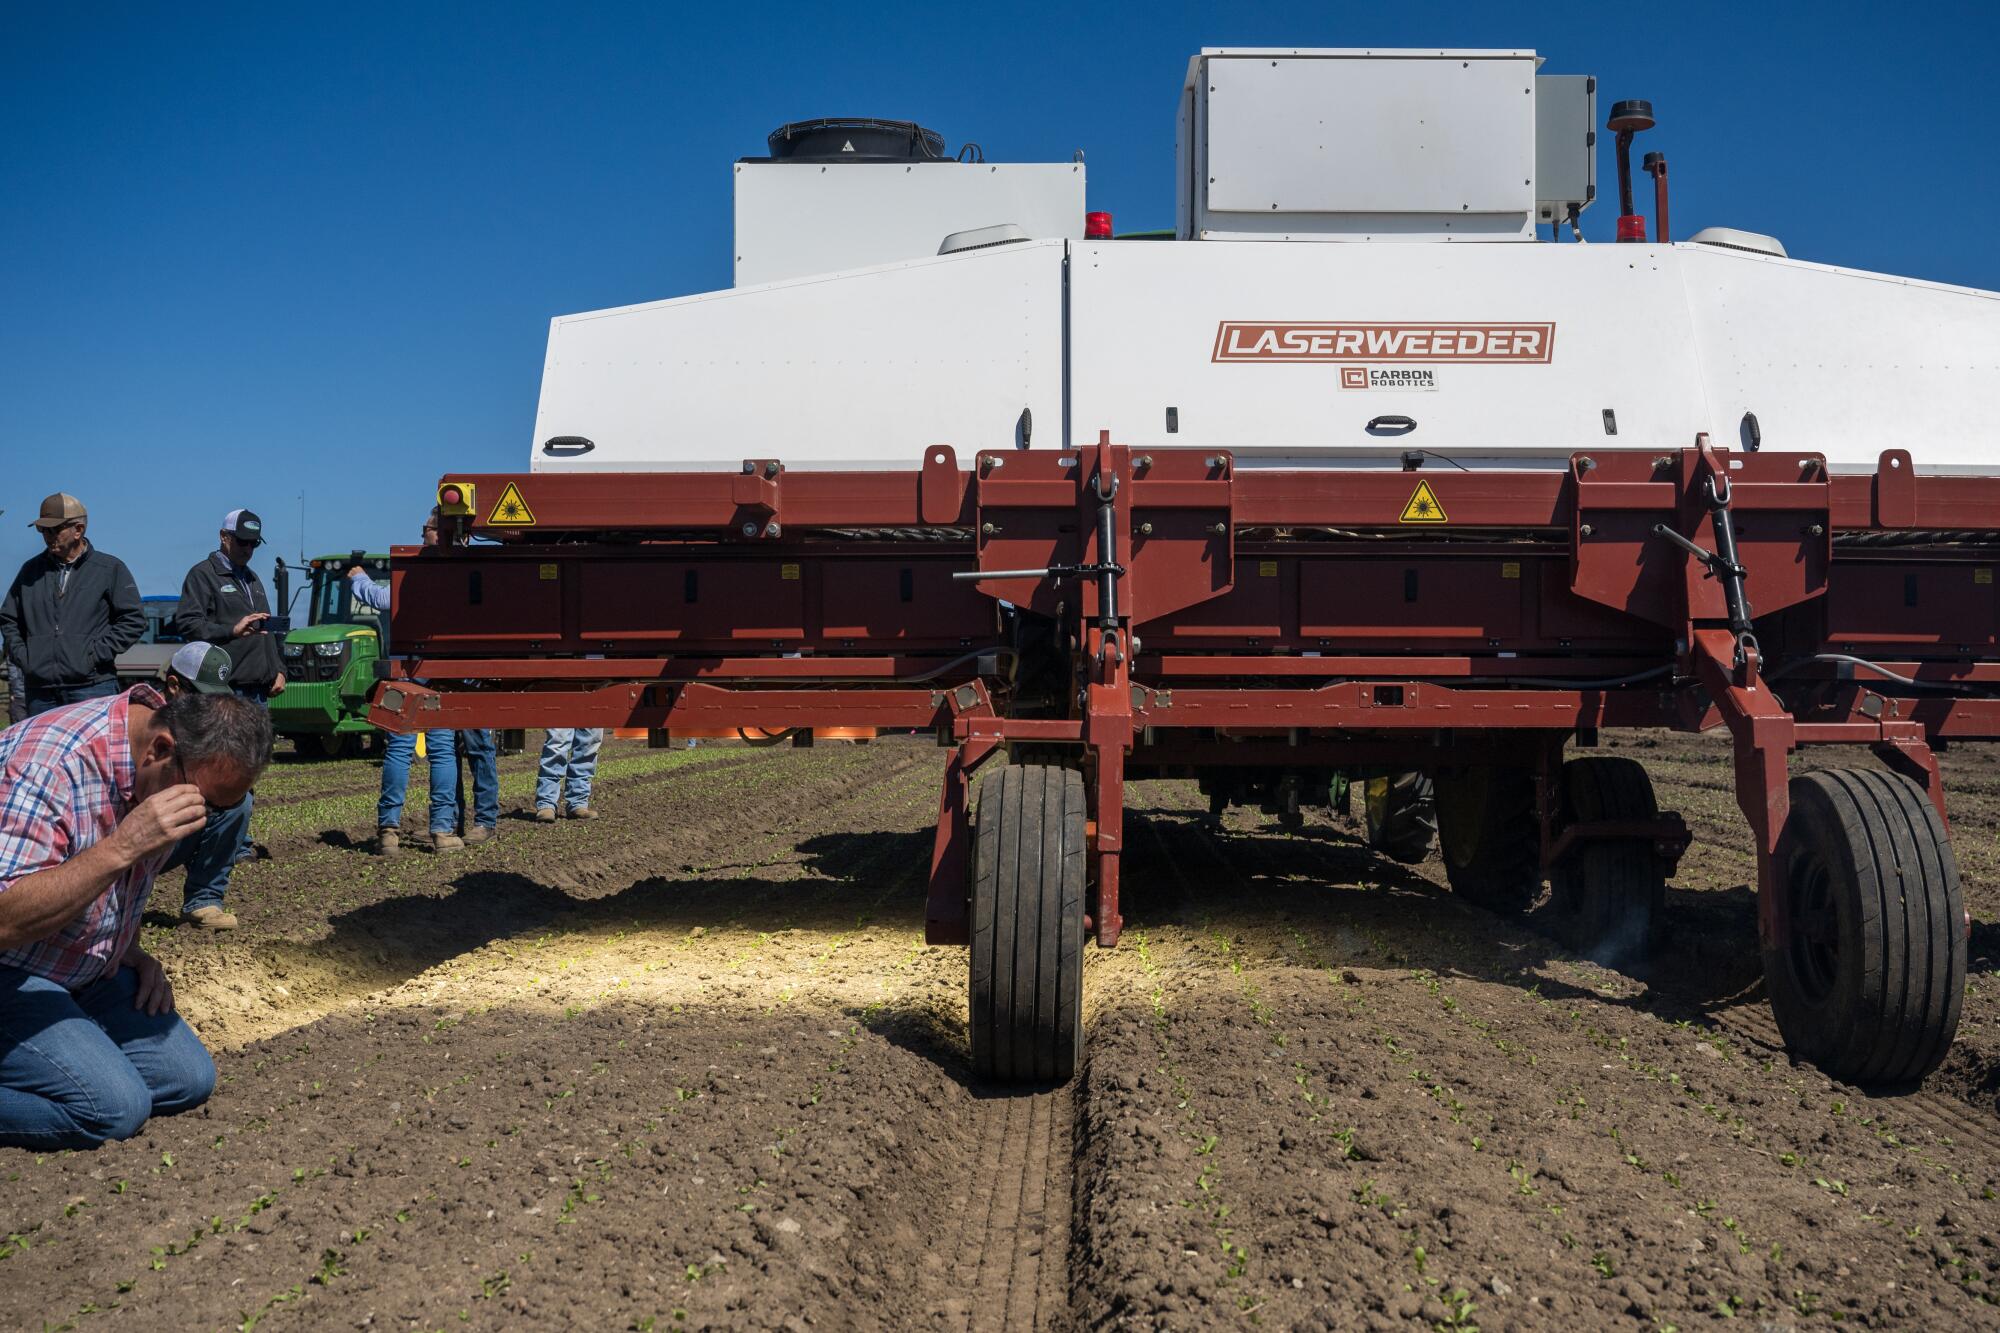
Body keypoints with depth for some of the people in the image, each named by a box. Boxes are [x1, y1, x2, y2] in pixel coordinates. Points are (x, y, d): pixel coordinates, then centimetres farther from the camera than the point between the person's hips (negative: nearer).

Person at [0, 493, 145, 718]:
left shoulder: (110, 569, 4)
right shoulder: (31, 570, 15)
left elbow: (133, 620, 0)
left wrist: (97, 654, -8)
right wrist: (20, 655, 7)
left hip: (92, 685, -4)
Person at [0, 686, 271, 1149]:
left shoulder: (187, 766, -4)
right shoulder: (49, 761, -29)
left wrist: (128, 951, 4)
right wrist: (122, 847, -41)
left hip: (90, 971, 8)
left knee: (189, 1079, -2)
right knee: (115, 1106, -23)